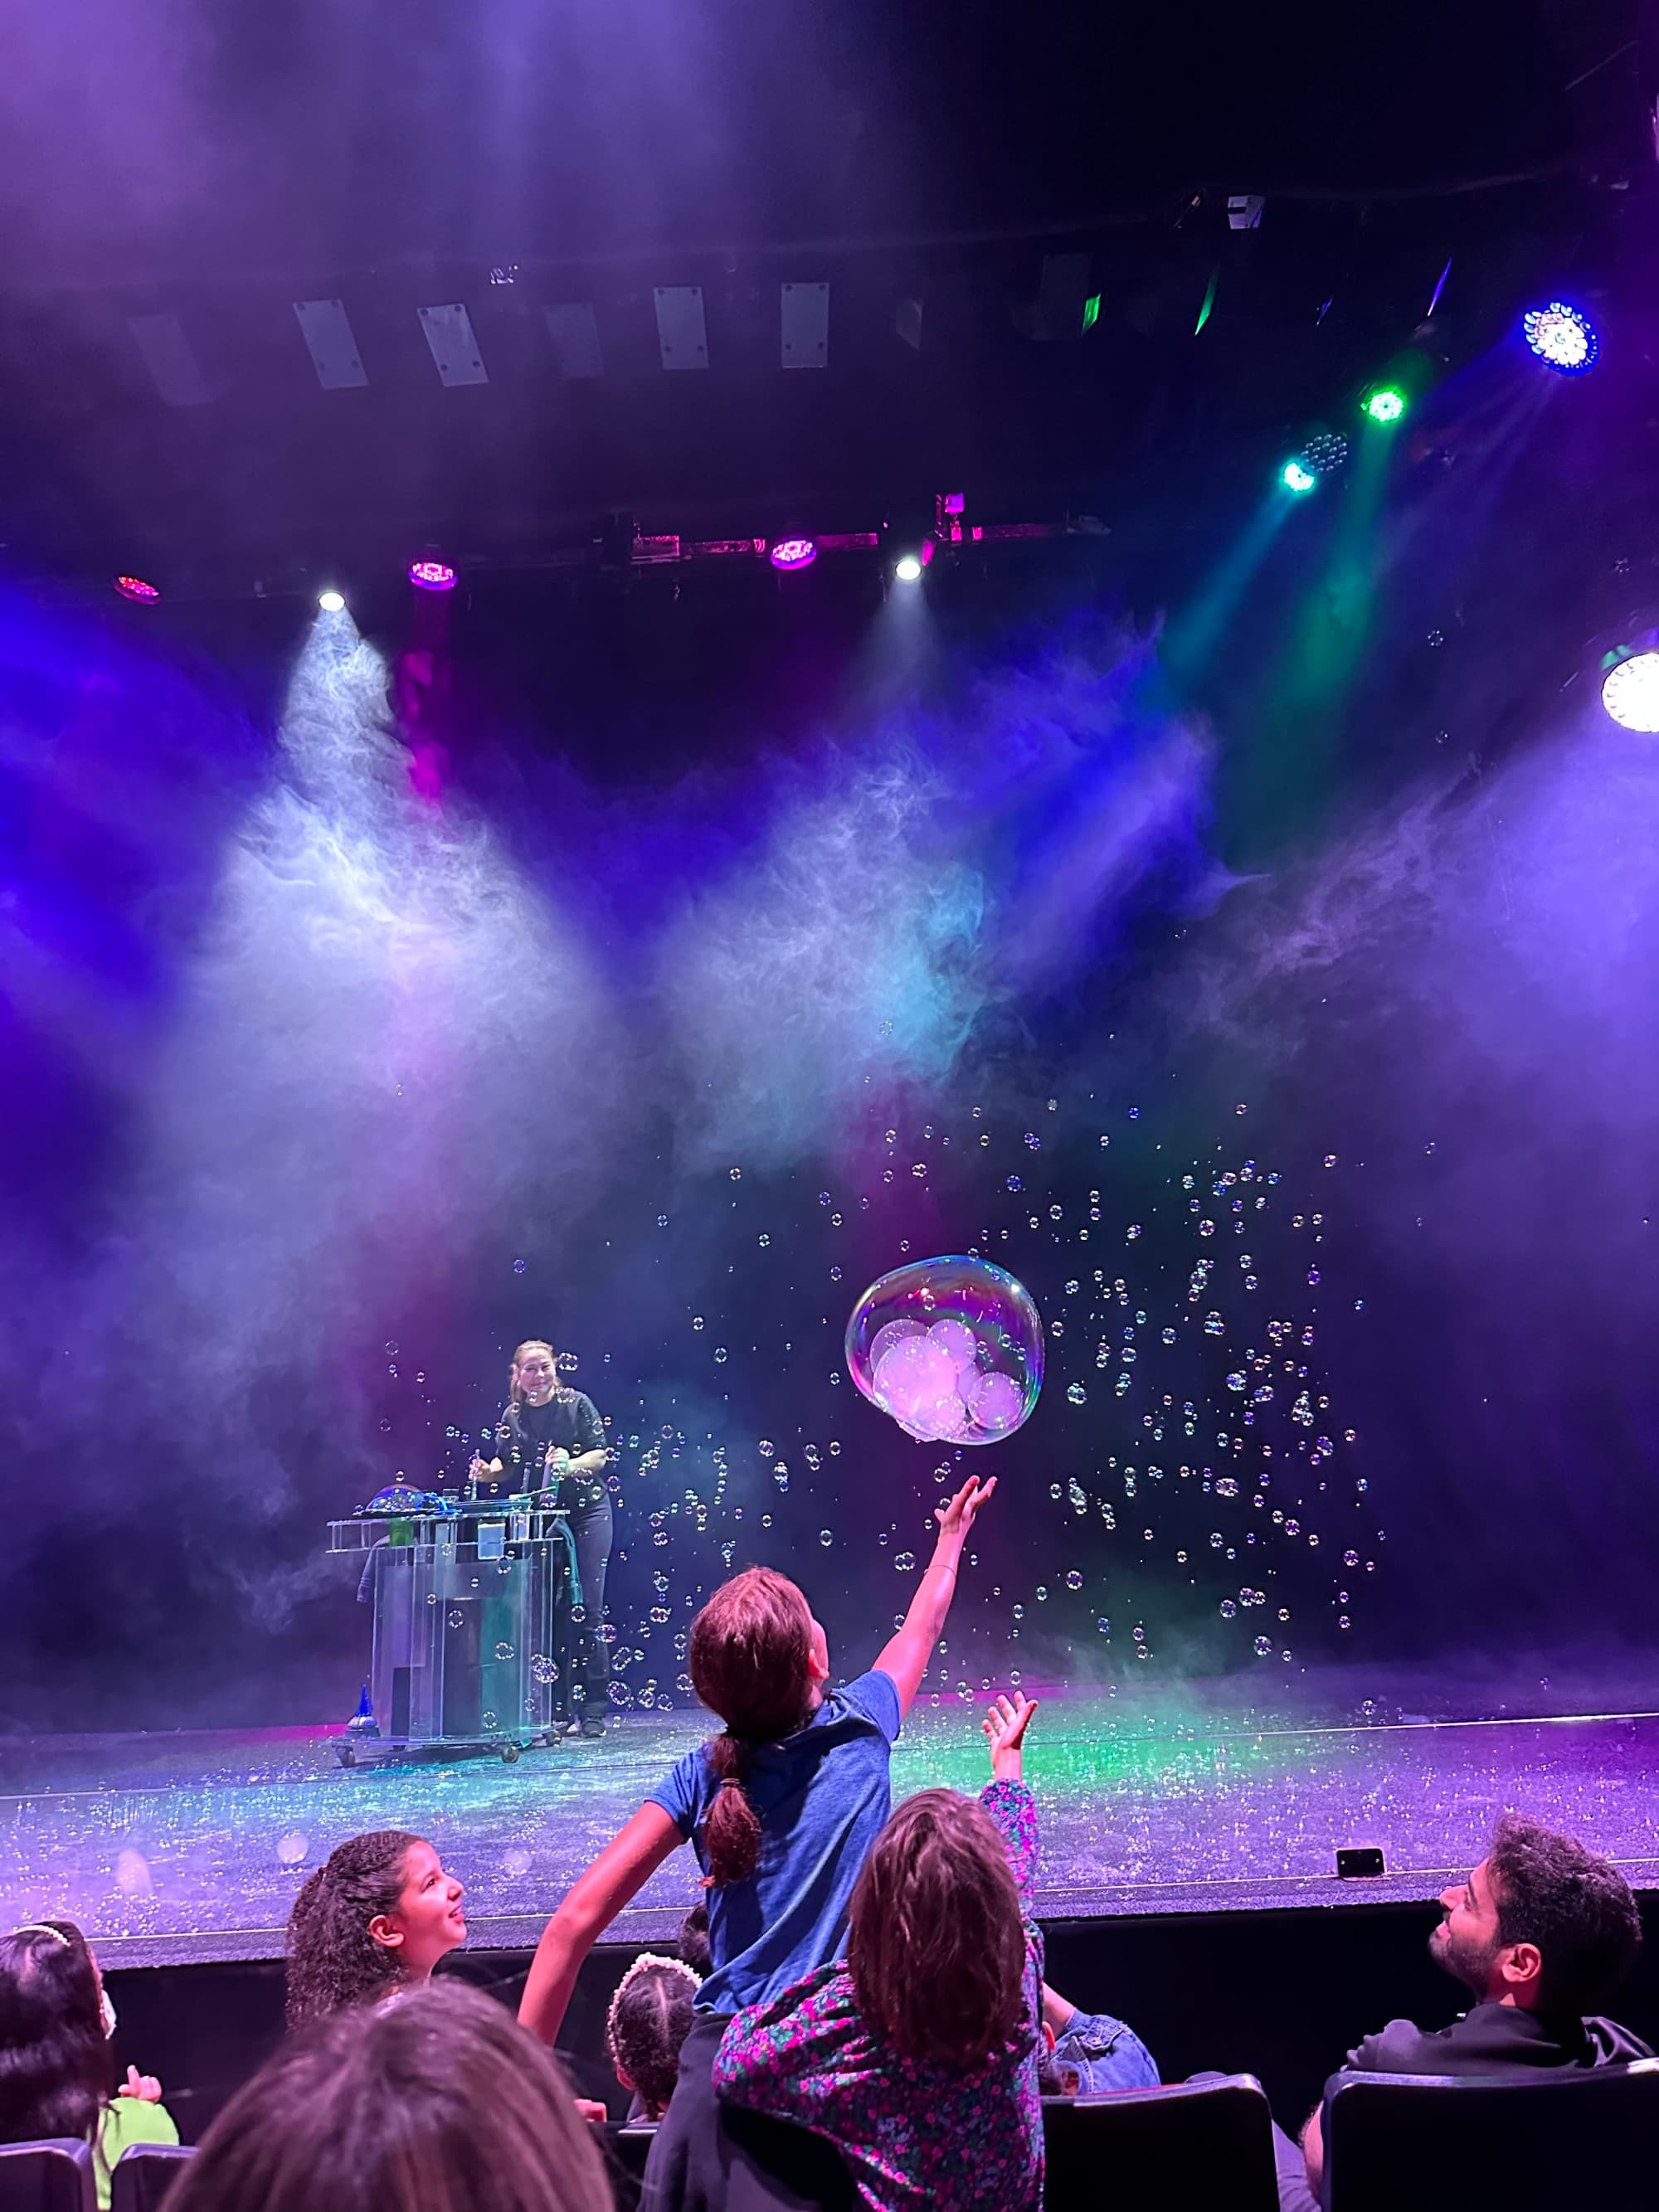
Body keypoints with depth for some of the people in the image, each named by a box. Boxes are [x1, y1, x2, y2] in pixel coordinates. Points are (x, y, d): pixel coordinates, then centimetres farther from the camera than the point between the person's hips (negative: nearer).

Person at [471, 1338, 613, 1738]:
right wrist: (487, 1472, -9)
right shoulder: (511, 1417, 5)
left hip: (586, 1513, -3)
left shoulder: (577, 1403, -4)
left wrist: (570, 1465, -25)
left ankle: (593, 1710, -3)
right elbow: (507, 1466, 12)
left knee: (585, 1609, -6)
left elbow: (600, 1455, -6)